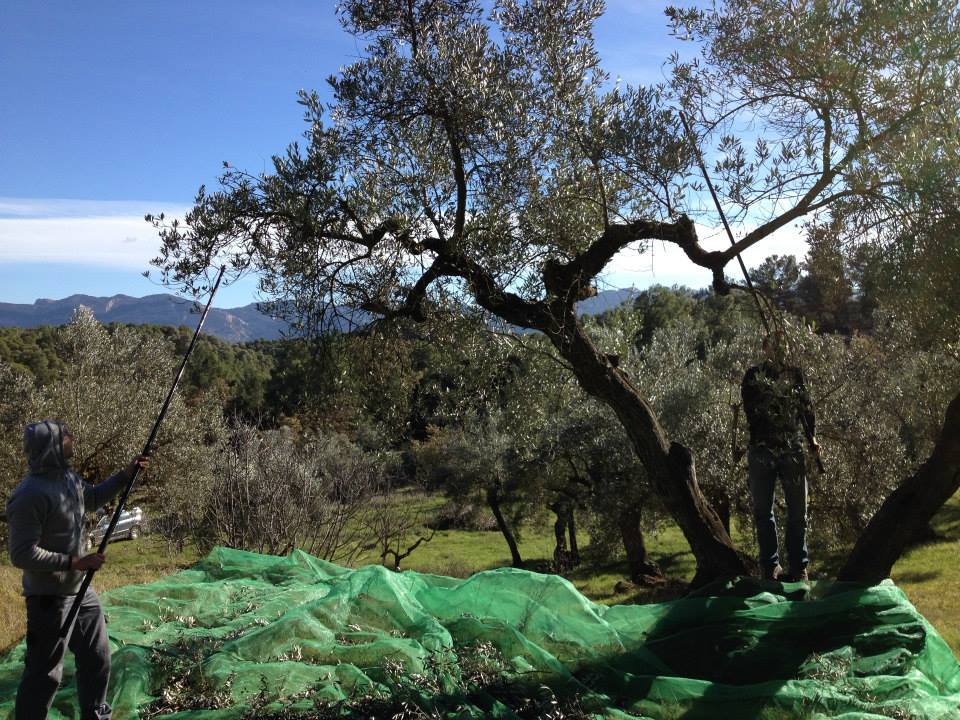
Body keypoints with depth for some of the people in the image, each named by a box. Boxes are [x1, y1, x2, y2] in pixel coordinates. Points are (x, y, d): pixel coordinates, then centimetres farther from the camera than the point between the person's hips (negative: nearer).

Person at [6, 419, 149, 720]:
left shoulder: (68, 478, 2)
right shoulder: (30, 495, -25)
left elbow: (92, 498, 23)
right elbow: (22, 555, -25)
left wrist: (125, 475, 12)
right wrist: (74, 562, -25)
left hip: (81, 589, 9)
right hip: (50, 597, -9)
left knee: (97, 658, 21)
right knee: (45, 672, 2)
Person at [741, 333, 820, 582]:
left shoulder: (795, 373, 9)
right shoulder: (754, 375, 3)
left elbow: (806, 406, 8)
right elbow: (751, 411, -6)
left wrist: (812, 437, 3)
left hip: (793, 450, 1)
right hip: (762, 450, -1)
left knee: (797, 511, 5)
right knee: (763, 510, 6)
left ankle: (799, 566, 15)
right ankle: (770, 564, 17)